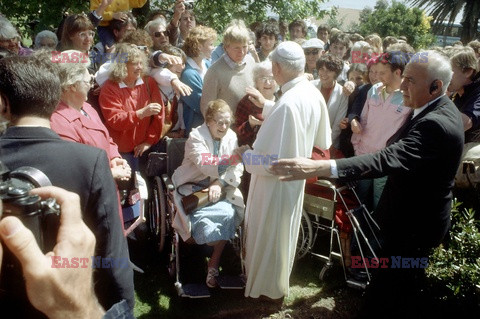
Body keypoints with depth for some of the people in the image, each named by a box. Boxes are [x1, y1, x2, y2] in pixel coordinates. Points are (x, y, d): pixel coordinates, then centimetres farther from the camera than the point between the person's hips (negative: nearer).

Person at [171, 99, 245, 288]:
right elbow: (206, 166, -30)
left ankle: (214, 264, -9)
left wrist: (219, 183, -20)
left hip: (218, 187, 3)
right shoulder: (196, 137, -13)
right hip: (192, 187, -3)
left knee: (228, 214, -24)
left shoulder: (231, 136, 2)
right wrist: (234, 159, -43)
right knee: (202, 217, -29)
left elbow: (237, 169, -3)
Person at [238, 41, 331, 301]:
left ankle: (266, 286, 34)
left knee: (268, 234, 13)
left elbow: (272, 161, -31)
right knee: (284, 230, 26)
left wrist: (245, 154, -14)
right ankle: (277, 279, 48)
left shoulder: (287, 103, -31)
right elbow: (323, 142, 8)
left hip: (276, 181, -8)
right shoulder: (314, 94, -5)